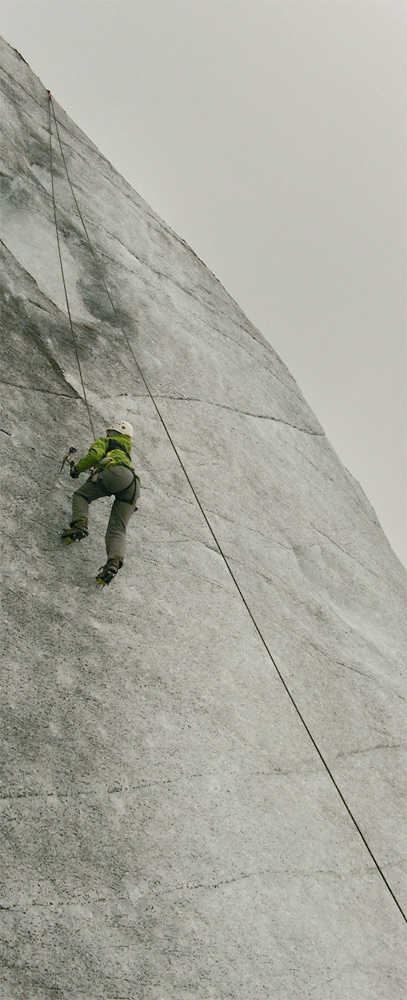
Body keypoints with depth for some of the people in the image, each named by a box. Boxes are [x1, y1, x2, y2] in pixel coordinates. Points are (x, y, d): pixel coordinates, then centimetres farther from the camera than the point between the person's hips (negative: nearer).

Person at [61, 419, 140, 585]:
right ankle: (114, 560, -28)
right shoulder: (126, 453, 45)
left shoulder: (104, 441, 25)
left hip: (116, 472, -6)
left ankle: (80, 525, -16)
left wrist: (77, 468, 17)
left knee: (81, 495, 9)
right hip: (134, 486, 6)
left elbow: (95, 455, 6)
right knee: (117, 529, -5)